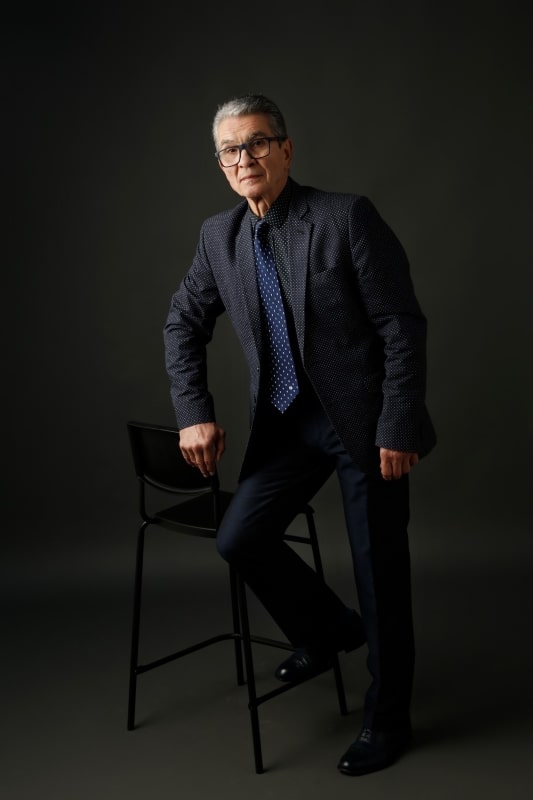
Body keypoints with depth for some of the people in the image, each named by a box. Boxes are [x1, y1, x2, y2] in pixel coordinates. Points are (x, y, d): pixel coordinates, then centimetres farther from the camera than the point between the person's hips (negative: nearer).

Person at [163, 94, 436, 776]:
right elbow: (183, 324, 14)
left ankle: (387, 719, 23)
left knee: (379, 568, 2)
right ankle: (327, 630, 30)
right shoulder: (219, 236, 3)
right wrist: (194, 413, 2)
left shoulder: (347, 216, -13)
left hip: (365, 422, -5)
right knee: (238, 540, 1)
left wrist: (398, 428, -15)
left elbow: (403, 325, -13)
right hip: (286, 423, 5)